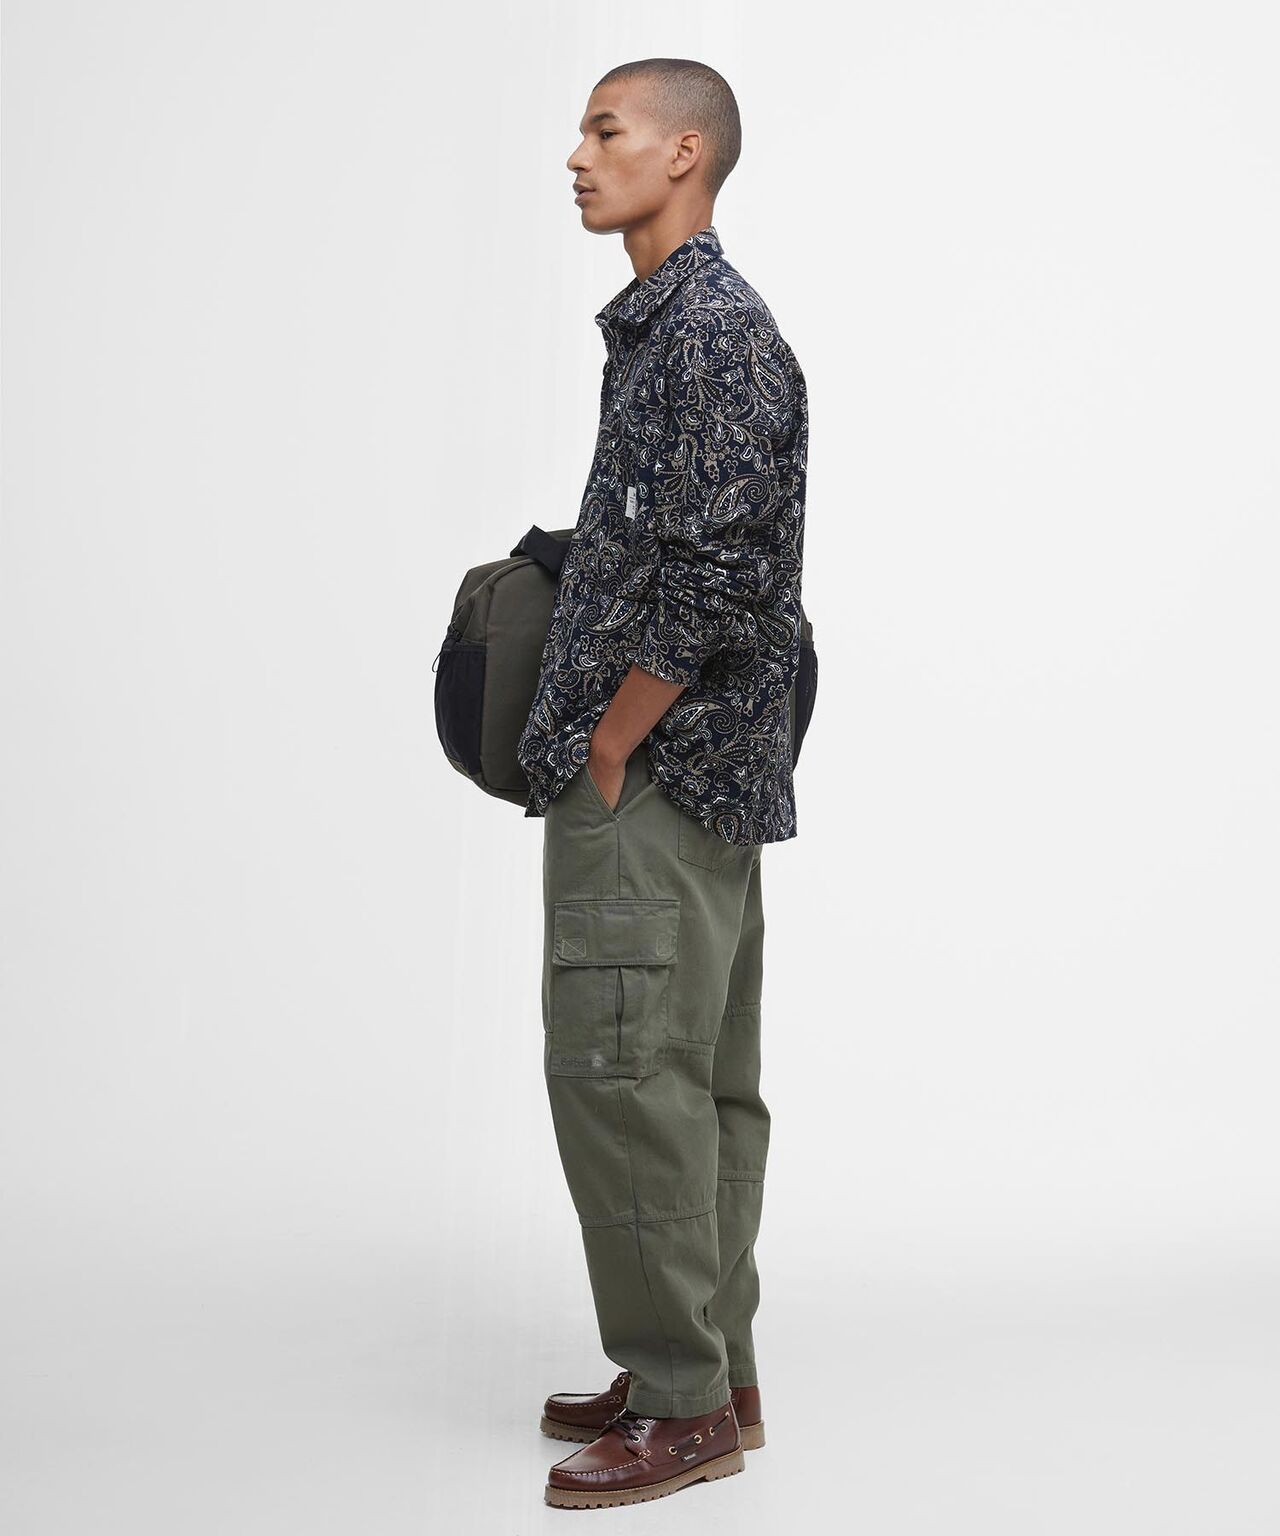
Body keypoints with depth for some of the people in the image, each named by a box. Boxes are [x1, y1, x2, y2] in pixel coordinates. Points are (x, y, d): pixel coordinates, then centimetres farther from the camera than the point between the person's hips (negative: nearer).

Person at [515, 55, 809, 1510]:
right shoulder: (661, 325, 19)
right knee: (697, 1080, 13)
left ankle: (685, 1404, 3)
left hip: (657, 778, -10)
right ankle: (711, 1376, 23)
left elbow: (719, 575, -21)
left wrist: (610, 740, -14)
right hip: (690, 779, 10)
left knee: (622, 1070, -7)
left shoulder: (717, 331, -13)